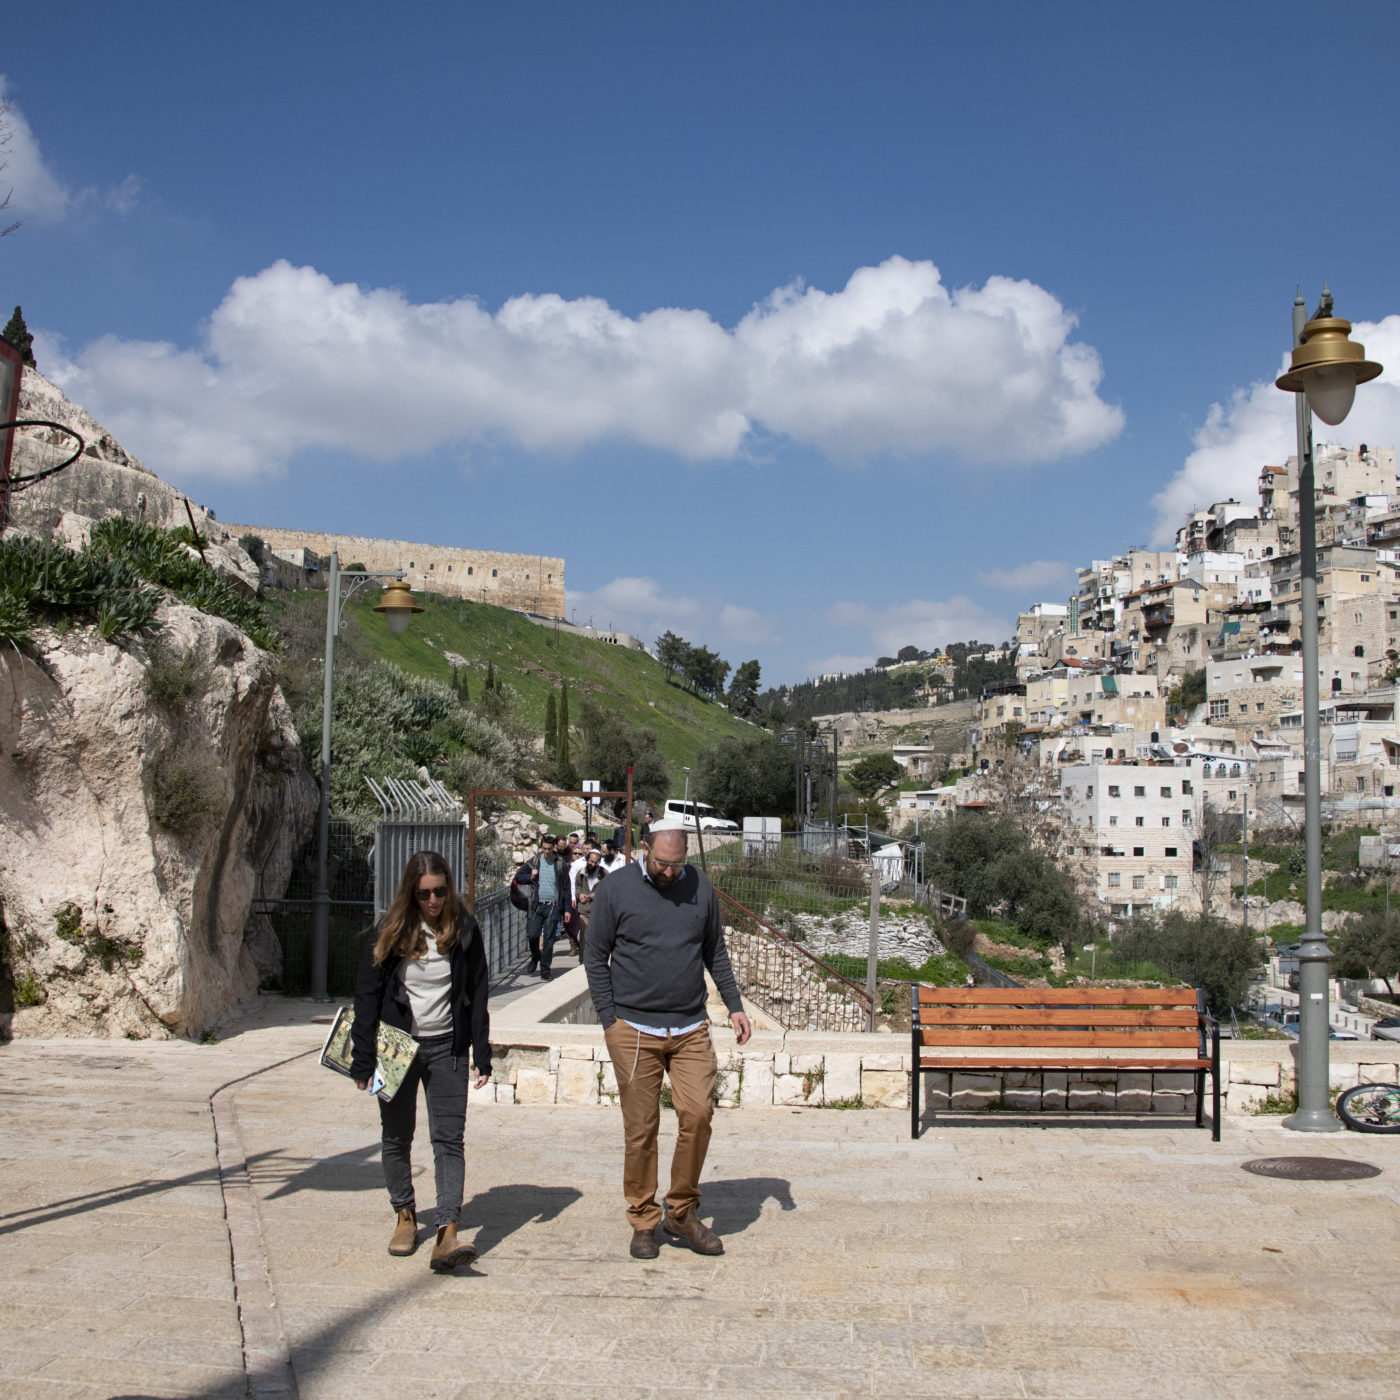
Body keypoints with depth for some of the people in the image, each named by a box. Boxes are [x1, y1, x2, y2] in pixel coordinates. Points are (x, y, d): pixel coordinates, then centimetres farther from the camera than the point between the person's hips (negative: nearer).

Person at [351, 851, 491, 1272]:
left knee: (449, 1139, -10)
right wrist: (363, 1060, -5)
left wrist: (482, 1055, -1)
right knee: (396, 1139, 11)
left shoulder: (464, 930, -3)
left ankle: (447, 1235, -14)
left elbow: (477, 995, 2)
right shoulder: (388, 932, -5)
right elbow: (367, 996, -2)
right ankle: (405, 1216, 30)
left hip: (446, 1048, 0)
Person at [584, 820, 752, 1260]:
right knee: (640, 1129, 2)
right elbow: (595, 957, 2)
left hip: (691, 1029, 2)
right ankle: (643, 1222, 18)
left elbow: (715, 952, 17)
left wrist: (734, 1006, 10)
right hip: (634, 1031, -2)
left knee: (698, 1114, -6)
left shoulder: (700, 887, 6)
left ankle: (683, 1212, 13)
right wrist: (609, 1021, -3)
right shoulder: (615, 889, -2)